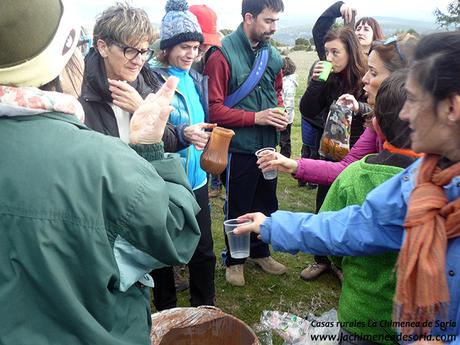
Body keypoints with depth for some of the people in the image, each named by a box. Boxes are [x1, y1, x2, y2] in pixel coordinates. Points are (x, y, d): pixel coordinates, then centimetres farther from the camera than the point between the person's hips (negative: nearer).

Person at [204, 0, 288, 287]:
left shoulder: (272, 54, 3)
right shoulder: (223, 56, -15)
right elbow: (215, 109, -17)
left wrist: (279, 111, -2)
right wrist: (256, 117, -20)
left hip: (267, 145, 6)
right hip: (239, 148, -6)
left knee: (266, 204, 19)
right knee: (238, 208, 11)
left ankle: (260, 252, 41)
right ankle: (234, 261, 32)